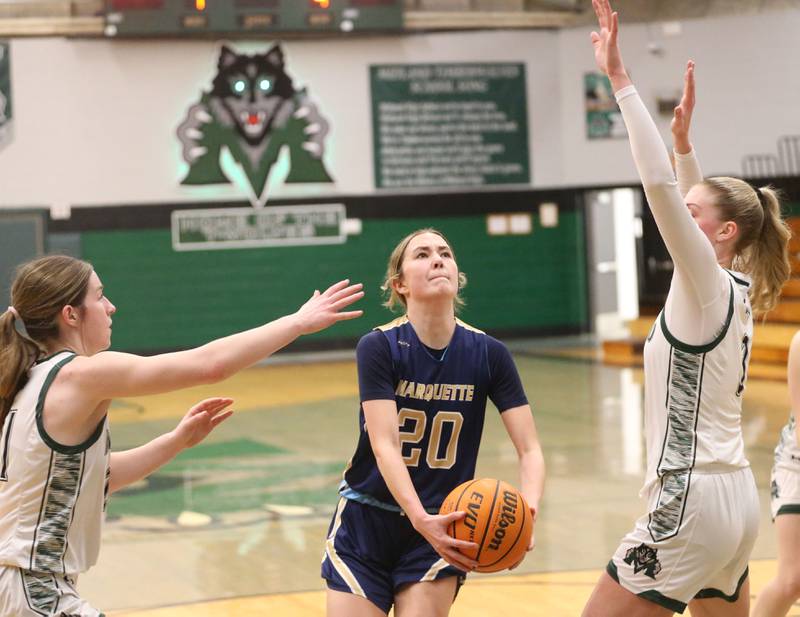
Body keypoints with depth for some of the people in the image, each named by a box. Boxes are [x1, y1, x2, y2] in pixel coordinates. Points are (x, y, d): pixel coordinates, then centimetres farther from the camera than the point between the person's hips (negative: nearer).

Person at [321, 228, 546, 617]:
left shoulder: (488, 354, -8)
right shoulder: (379, 347, -14)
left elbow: (530, 450, -9)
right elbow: (384, 446, -23)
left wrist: (527, 511, -29)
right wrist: (421, 519, -38)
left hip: (440, 527, 1)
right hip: (366, 527, -1)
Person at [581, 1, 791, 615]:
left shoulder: (708, 285, -12)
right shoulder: (737, 288, 10)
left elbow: (660, 186, -23)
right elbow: (682, 198, 28)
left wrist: (620, 80, -22)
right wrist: (684, 138, 25)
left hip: (691, 503, -10)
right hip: (734, 498, 10)